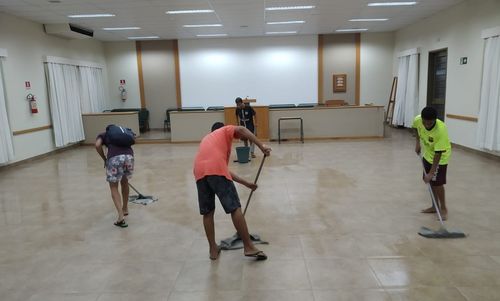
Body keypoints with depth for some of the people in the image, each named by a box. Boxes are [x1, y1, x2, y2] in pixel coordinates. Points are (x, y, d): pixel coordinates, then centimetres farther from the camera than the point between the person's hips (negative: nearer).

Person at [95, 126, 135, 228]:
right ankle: (125, 209, 40)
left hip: (114, 157, -3)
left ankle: (121, 216, -3)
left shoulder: (102, 135, 26)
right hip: (129, 155, 4)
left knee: (114, 187, 10)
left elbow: (97, 145, 3)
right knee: (125, 182, 27)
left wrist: (104, 159, 16)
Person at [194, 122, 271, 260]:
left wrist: (246, 183, 38)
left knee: (207, 213, 16)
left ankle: (213, 249, 23)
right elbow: (241, 130, 0)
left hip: (200, 172, 6)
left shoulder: (207, 139, 41)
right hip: (215, 170, -6)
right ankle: (248, 247, 4)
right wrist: (261, 146, -5)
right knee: (235, 208, 0)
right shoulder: (225, 130, 27)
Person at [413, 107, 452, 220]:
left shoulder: (441, 130, -36)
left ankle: (443, 208, 12)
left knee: (437, 183, -7)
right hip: (427, 154, 6)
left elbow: (438, 154, -32)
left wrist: (431, 172, -30)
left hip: (440, 157, -6)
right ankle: (435, 206, 25)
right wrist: (418, 142, 2)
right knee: (430, 181, 12)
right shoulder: (418, 120, -22)